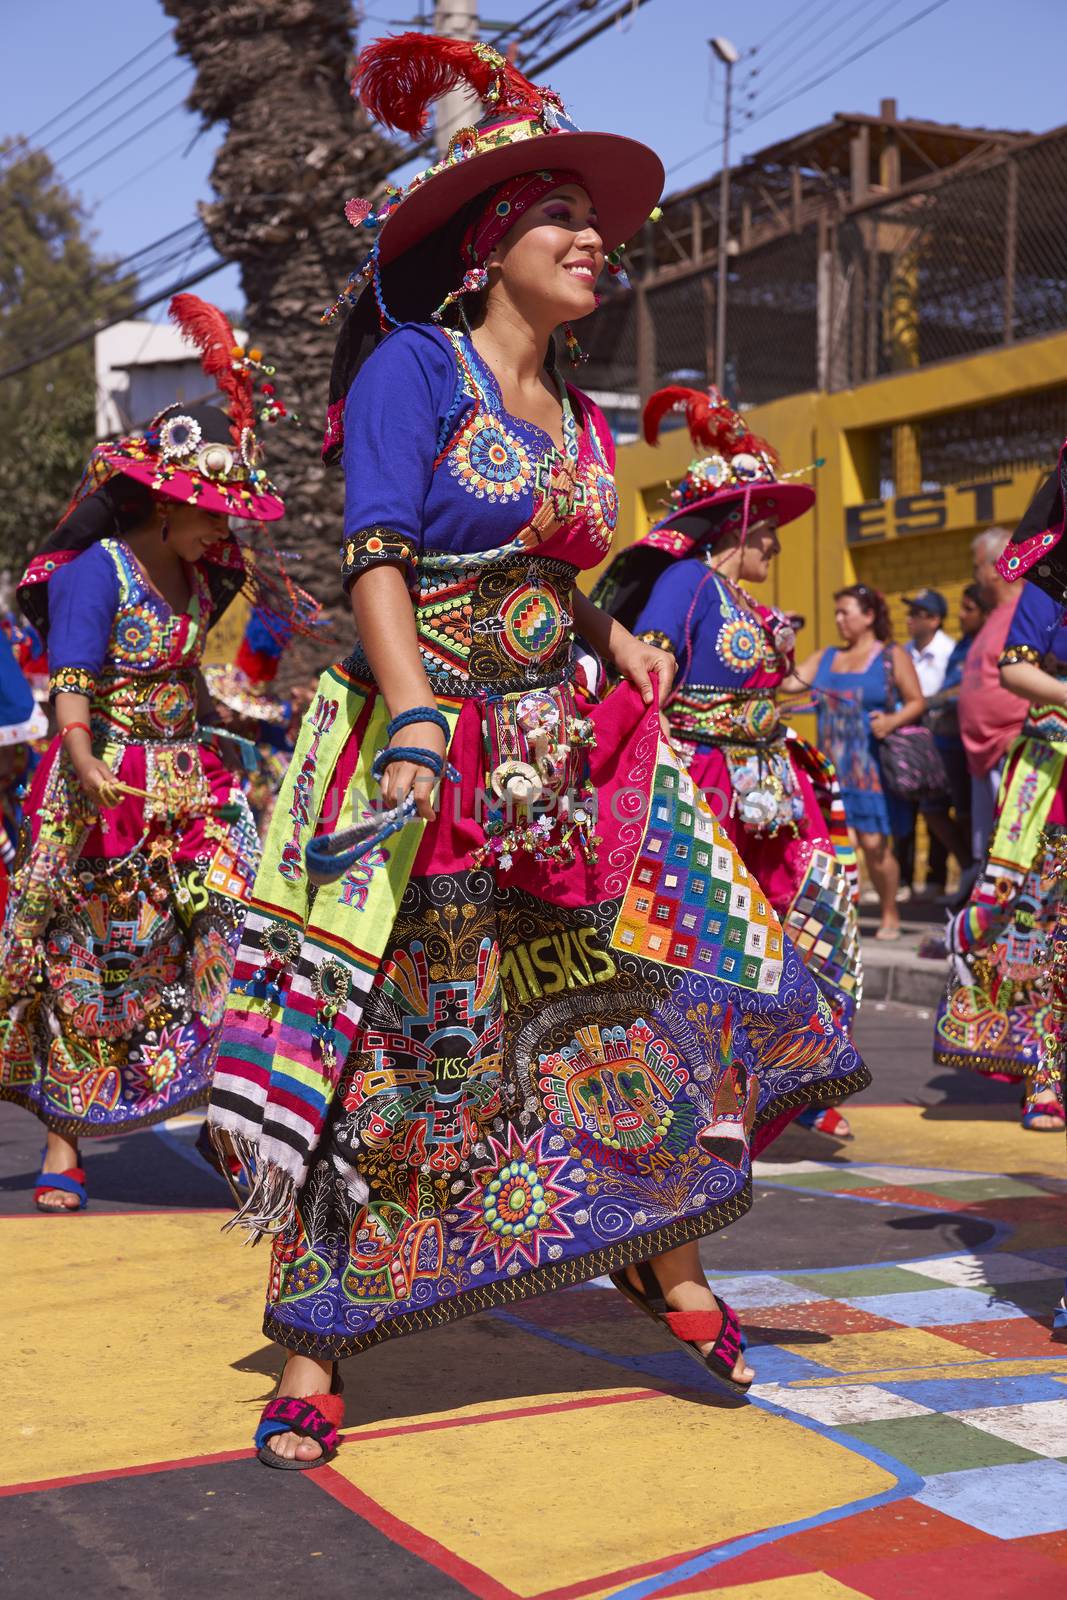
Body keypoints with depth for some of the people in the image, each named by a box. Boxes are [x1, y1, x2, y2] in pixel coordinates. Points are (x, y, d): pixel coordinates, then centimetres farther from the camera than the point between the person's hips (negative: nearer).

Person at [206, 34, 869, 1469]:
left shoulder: (581, 419, 15)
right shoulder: (414, 368, -7)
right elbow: (379, 558, -16)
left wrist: (622, 644, 3)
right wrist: (419, 720, -28)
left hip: (563, 748, 7)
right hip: (433, 748, -7)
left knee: (660, 976, 6)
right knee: (391, 1048, -4)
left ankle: (667, 1264, 22)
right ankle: (314, 1351, 6)